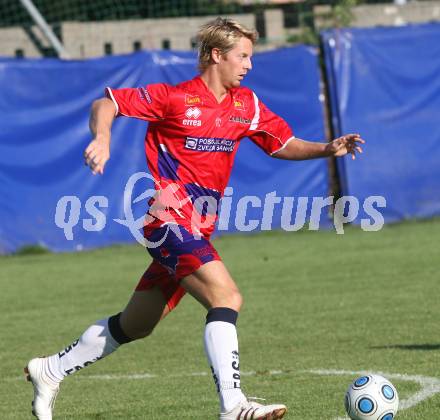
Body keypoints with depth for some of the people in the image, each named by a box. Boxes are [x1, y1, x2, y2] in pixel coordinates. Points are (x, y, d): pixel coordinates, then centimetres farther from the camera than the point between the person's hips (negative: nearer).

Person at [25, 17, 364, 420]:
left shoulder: (246, 104, 10)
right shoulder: (174, 98, -8)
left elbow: (285, 145, 15)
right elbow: (105, 104, -4)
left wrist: (328, 149, -3)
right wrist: (102, 140, -24)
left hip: (199, 229, 8)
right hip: (169, 217, -8)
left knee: (135, 326, 15)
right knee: (227, 295, -25)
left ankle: (50, 371, 30)